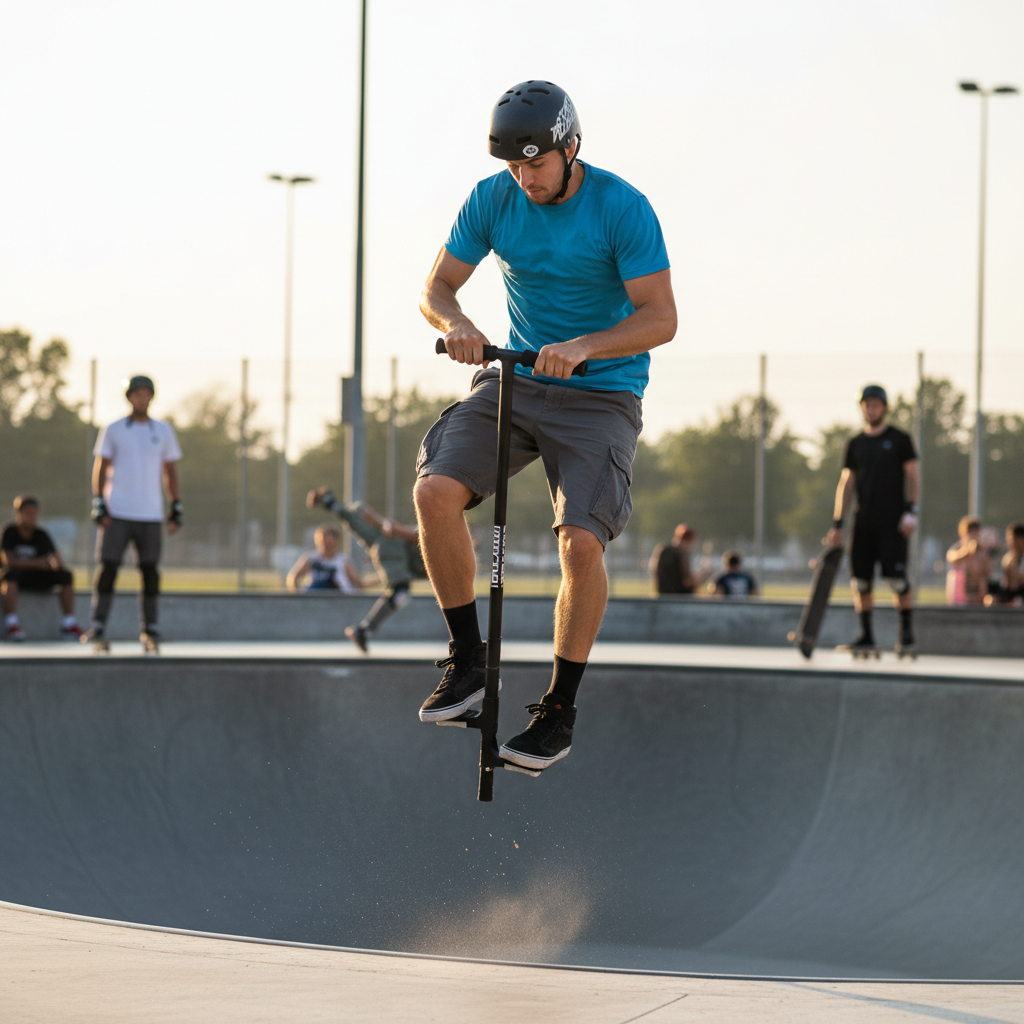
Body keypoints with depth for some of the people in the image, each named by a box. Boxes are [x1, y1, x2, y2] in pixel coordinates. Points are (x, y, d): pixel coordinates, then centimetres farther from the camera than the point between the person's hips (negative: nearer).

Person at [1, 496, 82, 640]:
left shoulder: (41, 535, 0)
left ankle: (69, 624, -15)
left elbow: (58, 560, -7)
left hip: (36, 581, 4)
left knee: (66, 575, -15)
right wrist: (36, 563, -34)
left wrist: (57, 562, -34)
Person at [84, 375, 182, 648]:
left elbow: (170, 471, 13)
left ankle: (149, 627, 9)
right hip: (117, 513, -2)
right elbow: (100, 469, 4)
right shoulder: (114, 430, 4)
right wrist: (98, 505, -6)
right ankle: (97, 625, -6)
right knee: (107, 567, -7)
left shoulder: (163, 431, 9)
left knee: (150, 570, 1)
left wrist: (176, 508, 7)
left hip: (150, 514, 2)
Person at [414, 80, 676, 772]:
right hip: (516, 381, 4)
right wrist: (455, 322, -22)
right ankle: (468, 661, -5)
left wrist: (582, 346, -34)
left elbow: (660, 318, -17)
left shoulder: (622, 208, -15)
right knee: (435, 491, -20)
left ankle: (561, 707, -3)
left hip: (600, 396, -4)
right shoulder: (494, 199, -2)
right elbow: (437, 286, 3)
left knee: (581, 542, -21)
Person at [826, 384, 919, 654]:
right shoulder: (855, 444, 14)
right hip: (864, 521, 4)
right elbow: (846, 484, 15)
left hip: (893, 521, -4)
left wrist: (911, 511, -12)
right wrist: (837, 524, 8)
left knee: (897, 578, -11)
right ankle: (866, 635, 9)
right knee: (860, 579, 0)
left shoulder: (900, 440, 4)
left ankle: (906, 634, -1)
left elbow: (913, 477, 1)